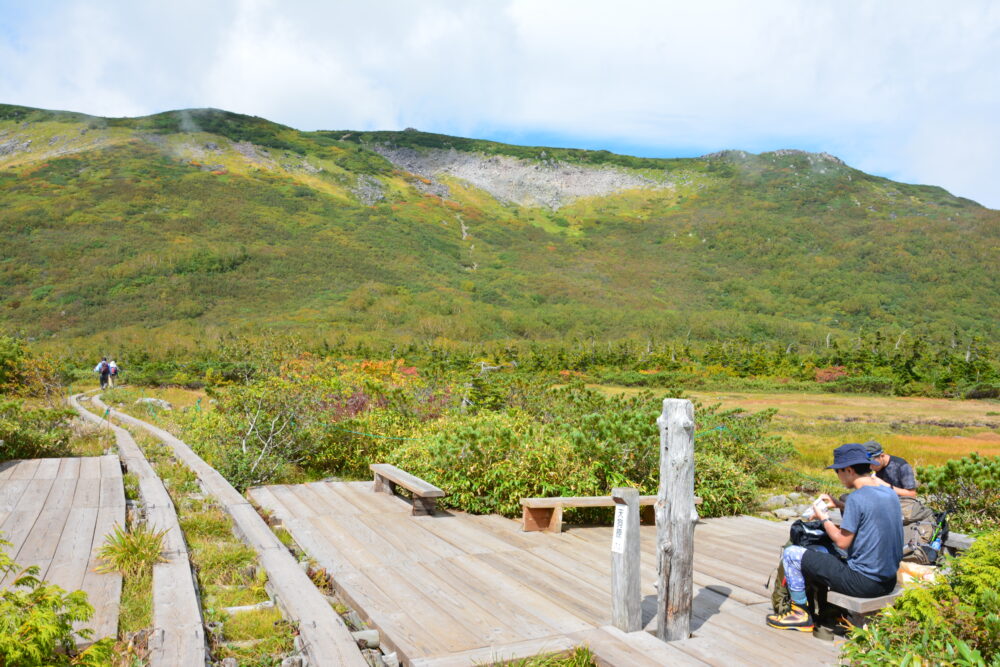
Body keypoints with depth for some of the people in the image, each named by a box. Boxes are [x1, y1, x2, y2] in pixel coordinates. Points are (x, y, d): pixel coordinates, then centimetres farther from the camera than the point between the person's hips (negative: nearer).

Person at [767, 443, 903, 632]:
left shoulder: (857, 497, -21)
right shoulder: (890, 493, 4)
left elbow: (842, 542, -16)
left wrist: (824, 518, -1)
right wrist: (839, 504, 17)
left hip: (864, 583, -9)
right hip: (889, 581, 9)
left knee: (791, 554, 0)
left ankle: (801, 614, 10)